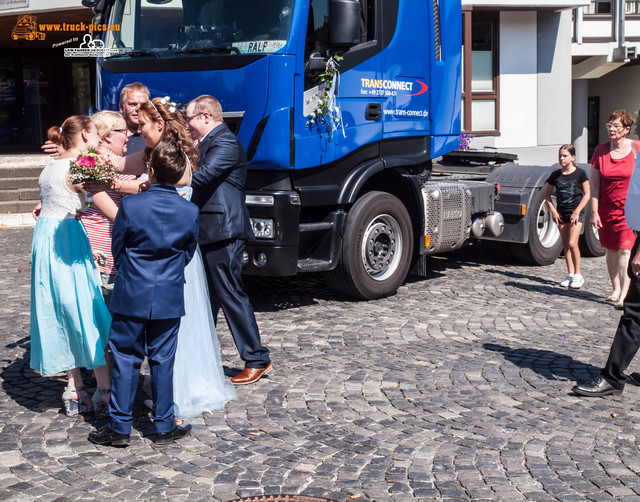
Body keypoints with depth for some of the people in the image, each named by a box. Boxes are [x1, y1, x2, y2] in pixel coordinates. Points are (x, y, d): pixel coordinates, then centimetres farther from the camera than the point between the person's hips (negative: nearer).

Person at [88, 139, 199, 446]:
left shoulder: (130, 205, -13)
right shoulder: (190, 211, -5)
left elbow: (117, 248, -1)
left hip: (131, 296, -2)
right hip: (170, 299, 2)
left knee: (125, 360, 8)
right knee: (162, 361, 10)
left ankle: (119, 428, 14)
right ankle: (164, 426, 17)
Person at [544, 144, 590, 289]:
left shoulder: (580, 173, -6)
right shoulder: (555, 175, 4)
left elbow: (587, 194, -4)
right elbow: (547, 195, 13)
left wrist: (577, 212, -11)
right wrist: (553, 211, 1)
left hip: (576, 213, -4)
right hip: (561, 213, 4)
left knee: (572, 243, -14)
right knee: (565, 245, 7)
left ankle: (578, 275, -3)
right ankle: (570, 274, 16)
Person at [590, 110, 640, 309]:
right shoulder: (601, 150, 3)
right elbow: (594, 184, 5)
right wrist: (594, 212, -1)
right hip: (607, 208, 3)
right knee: (611, 251, 11)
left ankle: (624, 295, -14)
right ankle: (616, 289, 24)